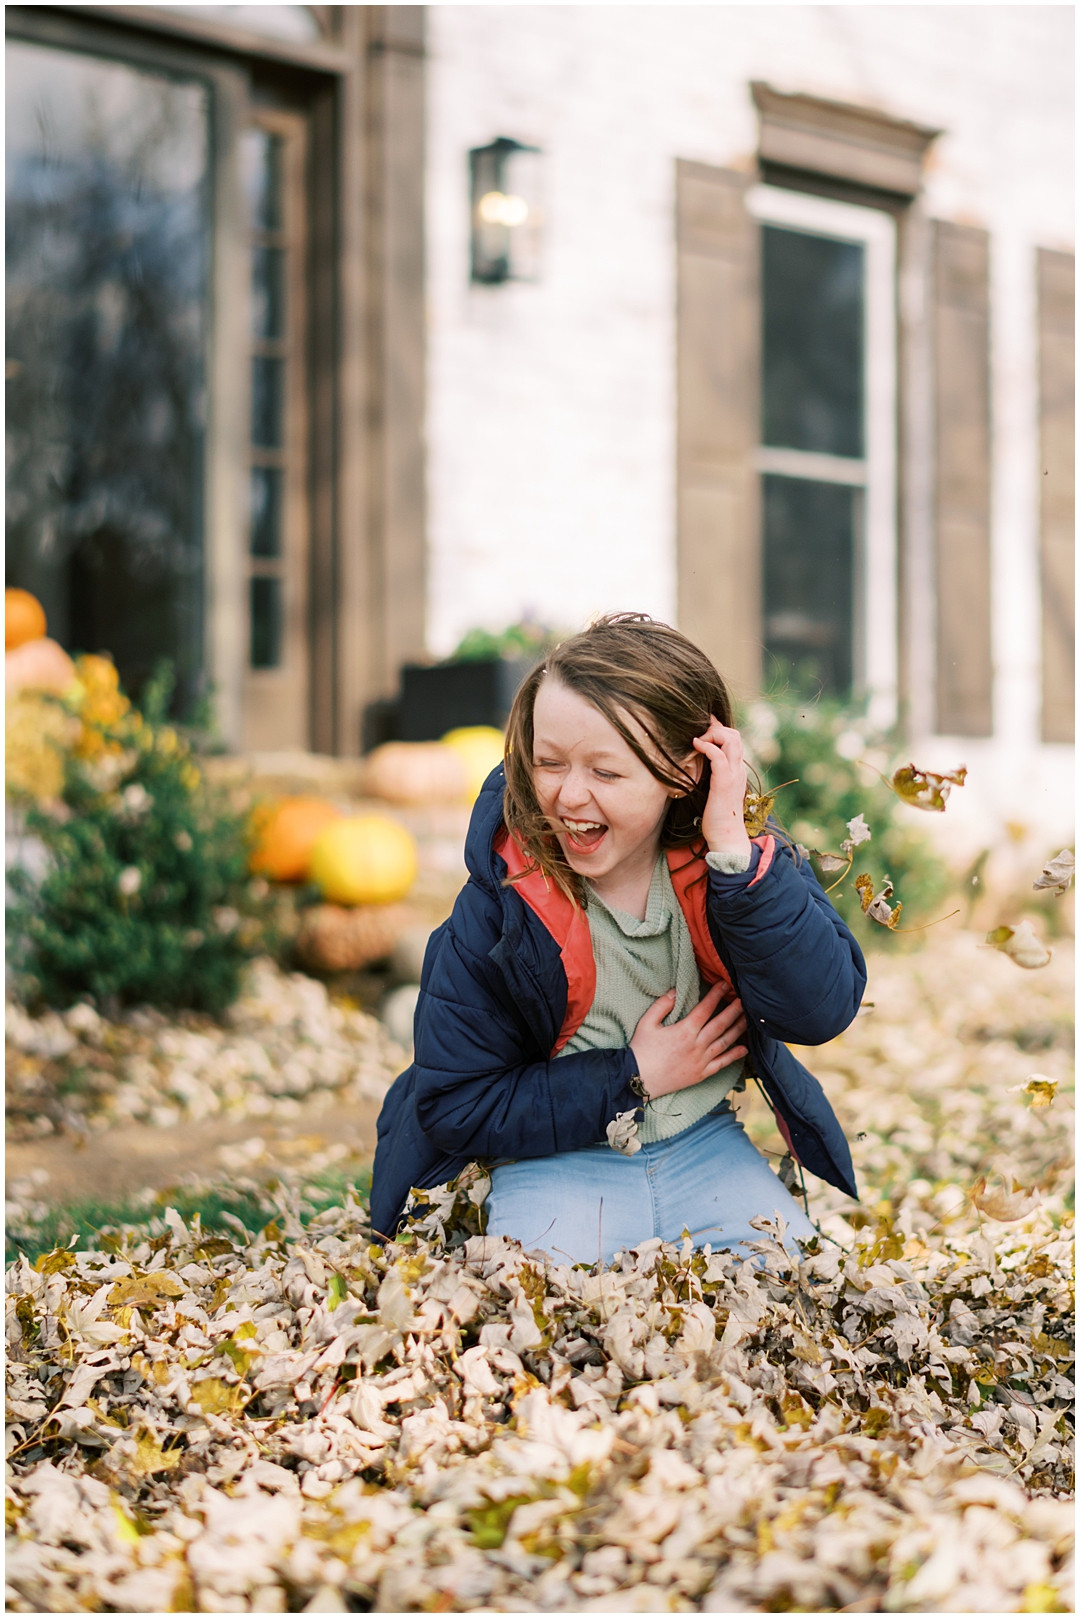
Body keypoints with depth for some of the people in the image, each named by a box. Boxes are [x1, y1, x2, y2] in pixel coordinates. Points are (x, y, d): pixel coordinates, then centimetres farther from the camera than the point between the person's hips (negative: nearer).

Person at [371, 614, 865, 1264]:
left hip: (707, 1153, 3)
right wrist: (633, 1078, -16)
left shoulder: (752, 863, -9)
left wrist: (733, 853, -29)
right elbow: (455, 1106, -12)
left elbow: (823, 1009, -23)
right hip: (557, 1165, -3)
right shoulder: (500, 902, -15)